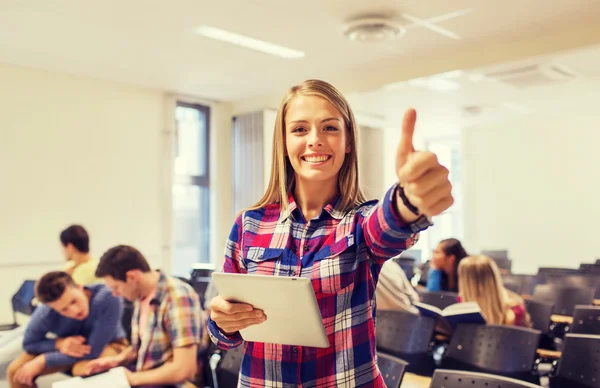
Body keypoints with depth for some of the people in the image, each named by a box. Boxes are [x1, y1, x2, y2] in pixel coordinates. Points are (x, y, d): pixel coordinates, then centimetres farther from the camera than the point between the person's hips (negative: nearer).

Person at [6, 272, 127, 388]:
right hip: (71, 345, 4)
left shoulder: (107, 298, -38)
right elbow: (28, 344, -6)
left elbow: (93, 351, -33)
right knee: (15, 371, -7)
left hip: (109, 344, -4)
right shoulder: (44, 315, -25)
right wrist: (59, 344, -27)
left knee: (83, 369, -34)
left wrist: (42, 361, -26)